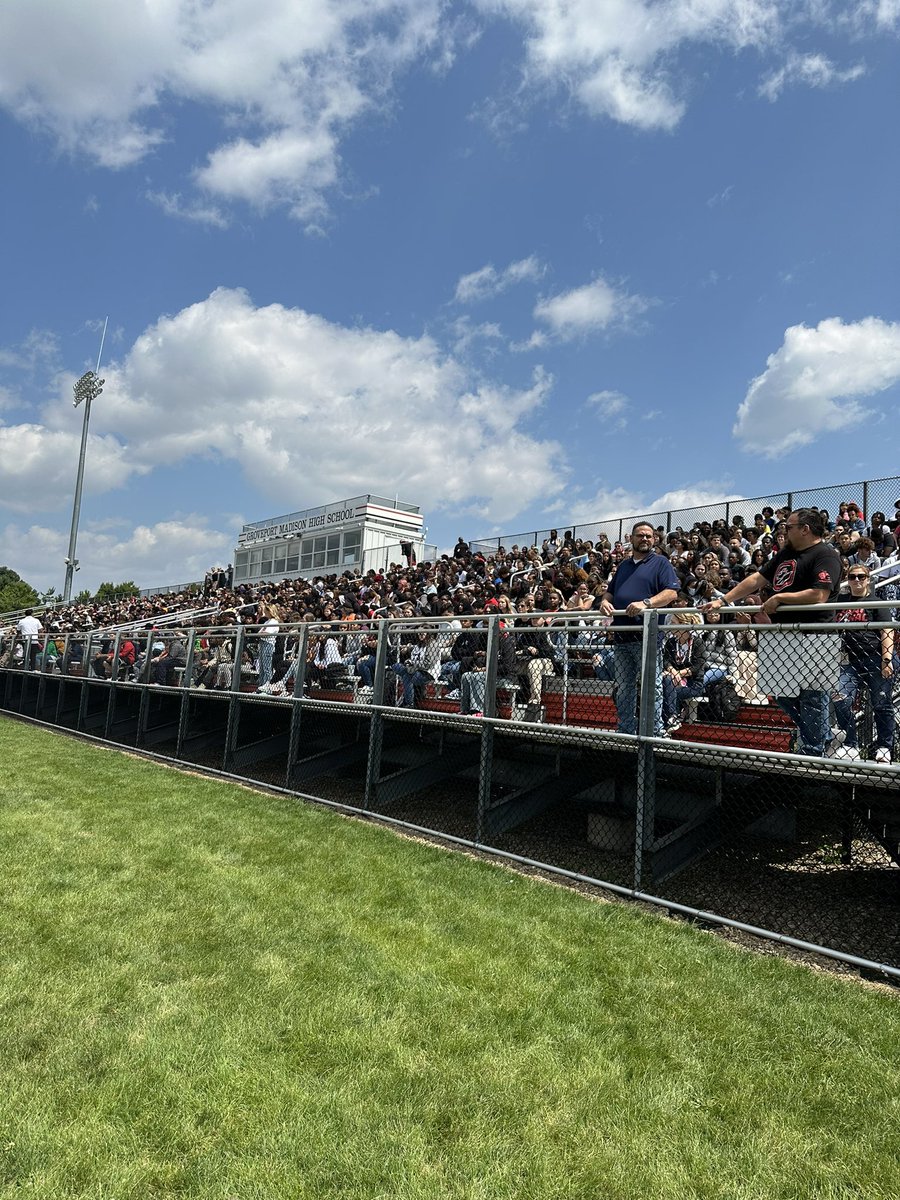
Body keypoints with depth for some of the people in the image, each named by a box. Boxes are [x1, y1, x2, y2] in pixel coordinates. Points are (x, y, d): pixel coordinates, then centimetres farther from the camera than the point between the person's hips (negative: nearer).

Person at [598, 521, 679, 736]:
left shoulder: (660, 563, 4)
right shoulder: (623, 566, 22)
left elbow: (671, 592, -8)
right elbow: (610, 591, 27)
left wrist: (646, 603, -23)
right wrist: (605, 602, 3)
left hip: (647, 635, -6)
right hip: (621, 635, 6)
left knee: (652, 687, -5)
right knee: (623, 689, 11)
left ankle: (655, 733, 0)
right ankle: (625, 732, 20)